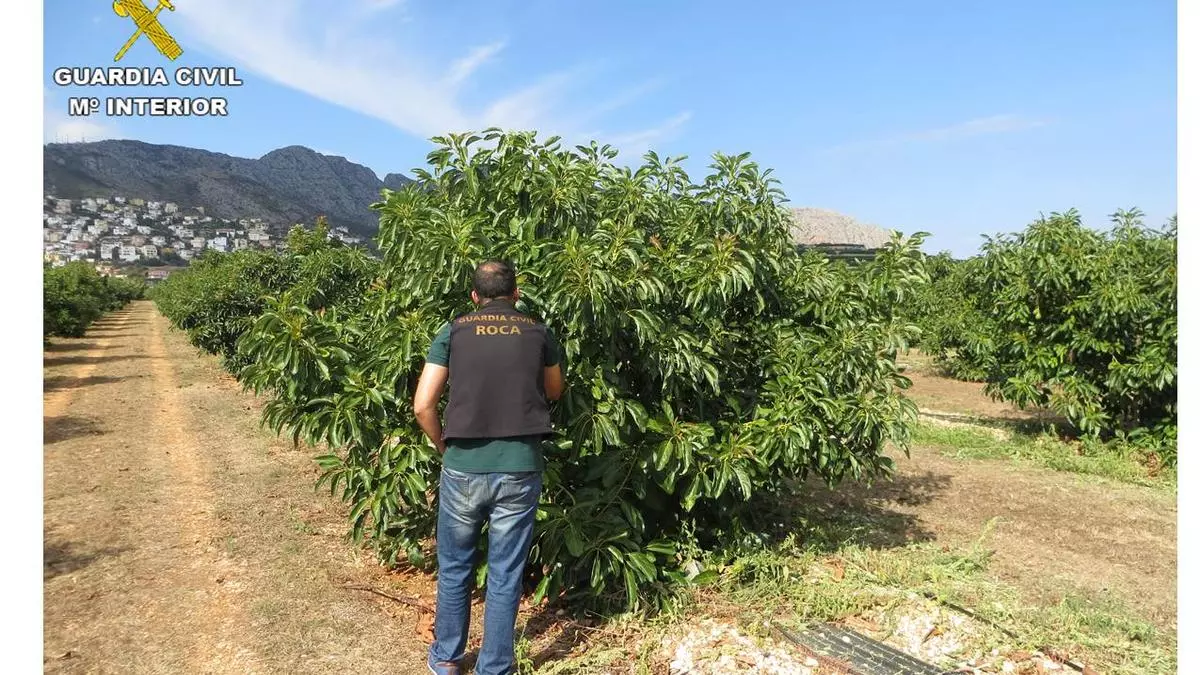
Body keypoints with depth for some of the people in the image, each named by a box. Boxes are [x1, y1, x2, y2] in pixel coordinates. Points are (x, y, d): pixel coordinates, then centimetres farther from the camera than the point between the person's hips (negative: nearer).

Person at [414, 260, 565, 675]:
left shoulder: (453, 332, 2)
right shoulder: (538, 333, 5)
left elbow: (422, 406, -1)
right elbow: (554, 393, 21)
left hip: (463, 469, 0)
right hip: (520, 470, 0)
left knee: (454, 569, 19)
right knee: (505, 578, 11)